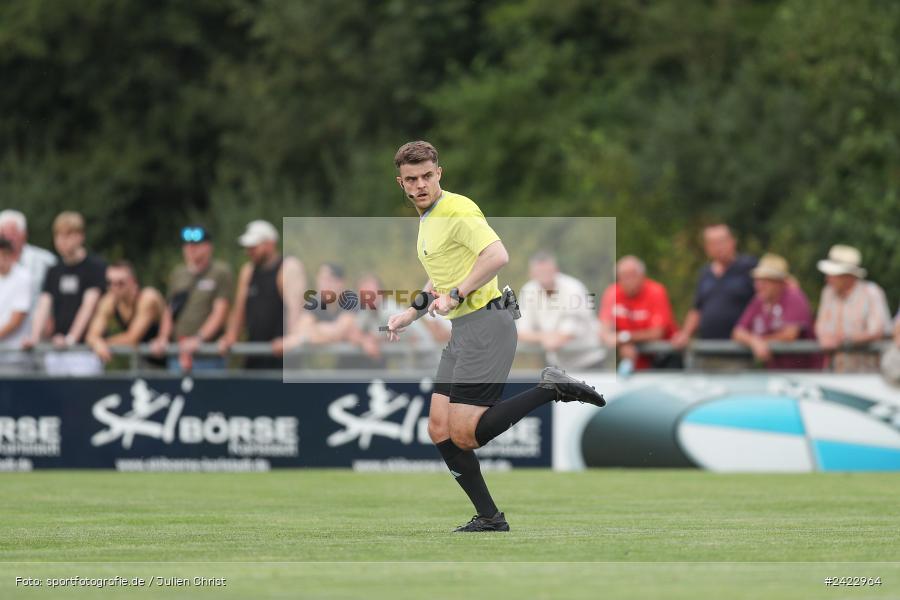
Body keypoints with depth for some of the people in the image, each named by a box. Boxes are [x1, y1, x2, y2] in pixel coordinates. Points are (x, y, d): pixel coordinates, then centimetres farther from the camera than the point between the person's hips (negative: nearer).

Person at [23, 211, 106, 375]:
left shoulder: (96, 267, -1)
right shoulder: (54, 272, 17)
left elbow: (89, 306, -10)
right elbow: (43, 306, 8)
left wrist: (71, 338, -20)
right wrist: (34, 337, -7)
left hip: (85, 349, -5)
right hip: (56, 350, 5)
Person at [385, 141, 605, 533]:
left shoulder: (456, 211, -12)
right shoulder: (427, 218, 18)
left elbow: (497, 255, -26)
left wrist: (457, 294, -23)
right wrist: (410, 315, 25)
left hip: (485, 324, -10)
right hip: (461, 331, 10)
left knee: (464, 435, -16)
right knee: (439, 430, 3)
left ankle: (552, 389, -8)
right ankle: (489, 518, 7)